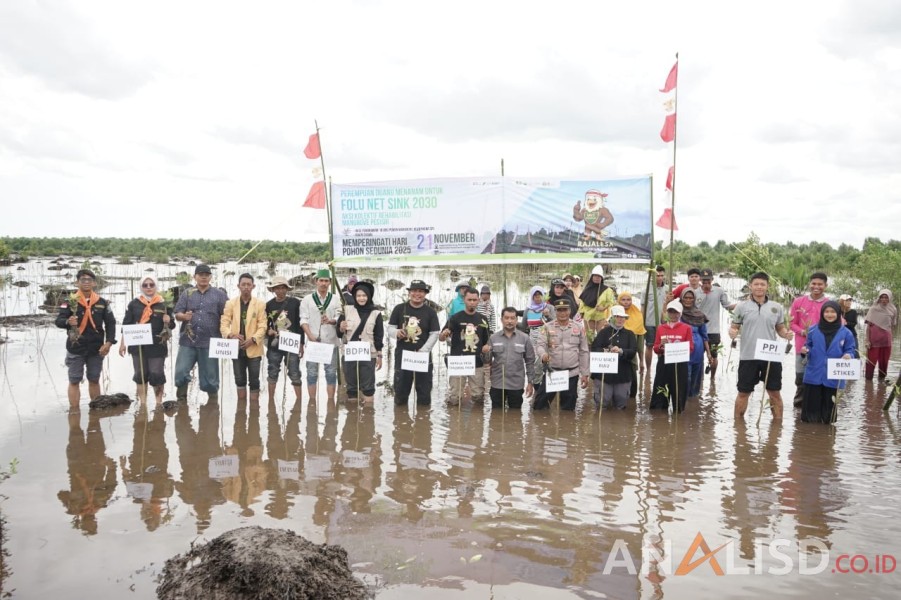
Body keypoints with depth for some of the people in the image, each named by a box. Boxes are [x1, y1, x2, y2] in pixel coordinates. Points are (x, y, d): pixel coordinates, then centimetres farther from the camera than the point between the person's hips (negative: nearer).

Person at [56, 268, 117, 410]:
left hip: (96, 349, 3)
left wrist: (109, 342, -5)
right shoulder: (69, 301, -4)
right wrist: (68, 322, -34)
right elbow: (59, 321, -12)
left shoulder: (102, 302, 4)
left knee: (94, 380, 13)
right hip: (76, 348, -2)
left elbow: (110, 323, 6)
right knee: (74, 381, 2)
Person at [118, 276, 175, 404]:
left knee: (157, 374, -1)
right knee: (140, 375, 9)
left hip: (157, 345, -2)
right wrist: (123, 343, 4)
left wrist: (168, 321, -17)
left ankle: (159, 402, 14)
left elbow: (172, 326, 6)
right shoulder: (134, 304, 5)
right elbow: (126, 325, 8)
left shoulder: (164, 304, 2)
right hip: (138, 345, 2)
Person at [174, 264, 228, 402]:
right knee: (180, 372, -4)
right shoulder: (187, 294, 10)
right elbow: (177, 315, 5)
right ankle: (181, 399, 14)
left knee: (210, 376, 6)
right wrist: (184, 316, -17)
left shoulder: (219, 294, 5)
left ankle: (213, 401, 19)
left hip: (210, 342, -1)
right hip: (187, 341, 1)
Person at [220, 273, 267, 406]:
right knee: (239, 379, 12)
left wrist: (253, 339, -19)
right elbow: (224, 323, 0)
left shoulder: (260, 304, -1)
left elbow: (262, 326, -5)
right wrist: (230, 334, -19)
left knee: (254, 380, 4)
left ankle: (254, 406, 10)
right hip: (237, 347, 2)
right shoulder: (230, 303, 5)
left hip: (253, 348, -2)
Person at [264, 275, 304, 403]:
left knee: (295, 374, -2)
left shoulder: (295, 303, -1)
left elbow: (300, 324, 0)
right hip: (274, 345, 3)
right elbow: (265, 324, 13)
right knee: (272, 373, 8)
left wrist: (301, 343, -3)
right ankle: (271, 401, 19)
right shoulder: (269, 305, 6)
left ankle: (299, 401, 5)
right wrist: (268, 331, -10)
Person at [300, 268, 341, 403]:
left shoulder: (335, 300, 8)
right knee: (312, 372, 2)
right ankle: (312, 401, 10)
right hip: (312, 341, -1)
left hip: (331, 341, 1)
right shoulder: (307, 299, 5)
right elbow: (304, 319, -1)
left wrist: (330, 321, -21)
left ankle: (331, 400, 10)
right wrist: (310, 336, -14)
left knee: (331, 372, 3)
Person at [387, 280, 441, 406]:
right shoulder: (399, 308, 3)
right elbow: (390, 328, 5)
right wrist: (396, 333, -19)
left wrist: (423, 351, -12)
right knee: (400, 388, 8)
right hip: (402, 354, 0)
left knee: (424, 389, 5)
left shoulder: (430, 312, 2)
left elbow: (434, 334, -2)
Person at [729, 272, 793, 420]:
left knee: (775, 392, 8)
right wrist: (732, 332, -19)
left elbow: (780, 328, 13)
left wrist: (786, 333, -9)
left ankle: (778, 421, 20)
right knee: (743, 392, 7)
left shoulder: (776, 307, 6)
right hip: (748, 357, -1)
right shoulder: (741, 306, 0)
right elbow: (734, 327, 4)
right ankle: (738, 421, 19)